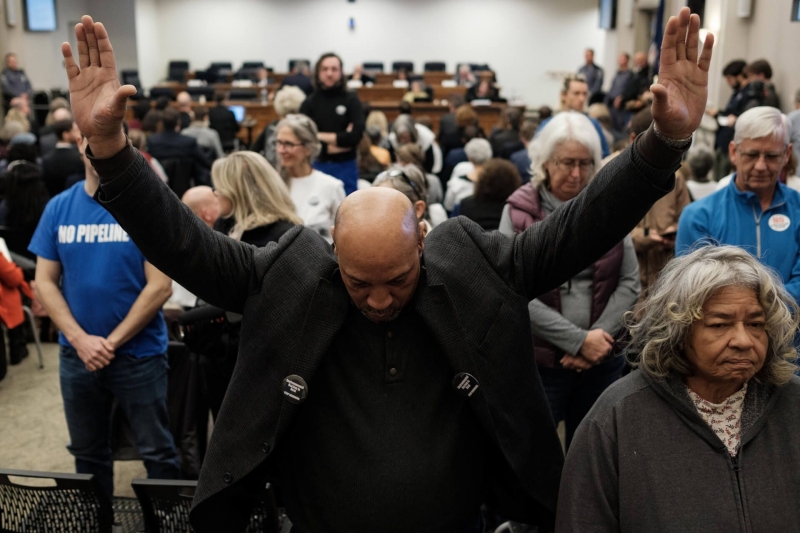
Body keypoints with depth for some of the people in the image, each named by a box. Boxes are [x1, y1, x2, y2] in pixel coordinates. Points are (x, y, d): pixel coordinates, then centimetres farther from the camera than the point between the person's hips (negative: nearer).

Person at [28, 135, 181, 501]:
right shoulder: (58, 208, 1)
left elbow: (160, 286, -12)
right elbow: (44, 281, 2)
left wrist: (112, 342, -13)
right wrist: (79, 339, -10)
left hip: (139, 353, -3)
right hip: (76, 354, 4)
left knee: (157, 452, 6)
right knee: (87, 453, 18)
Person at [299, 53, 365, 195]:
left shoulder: (351, 100, 3)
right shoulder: (309, 103, 2)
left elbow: (357, 134, -9)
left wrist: (322, 137, -9)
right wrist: (342, 140, -9)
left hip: (345, 167, 0)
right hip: (317, 167, 0)